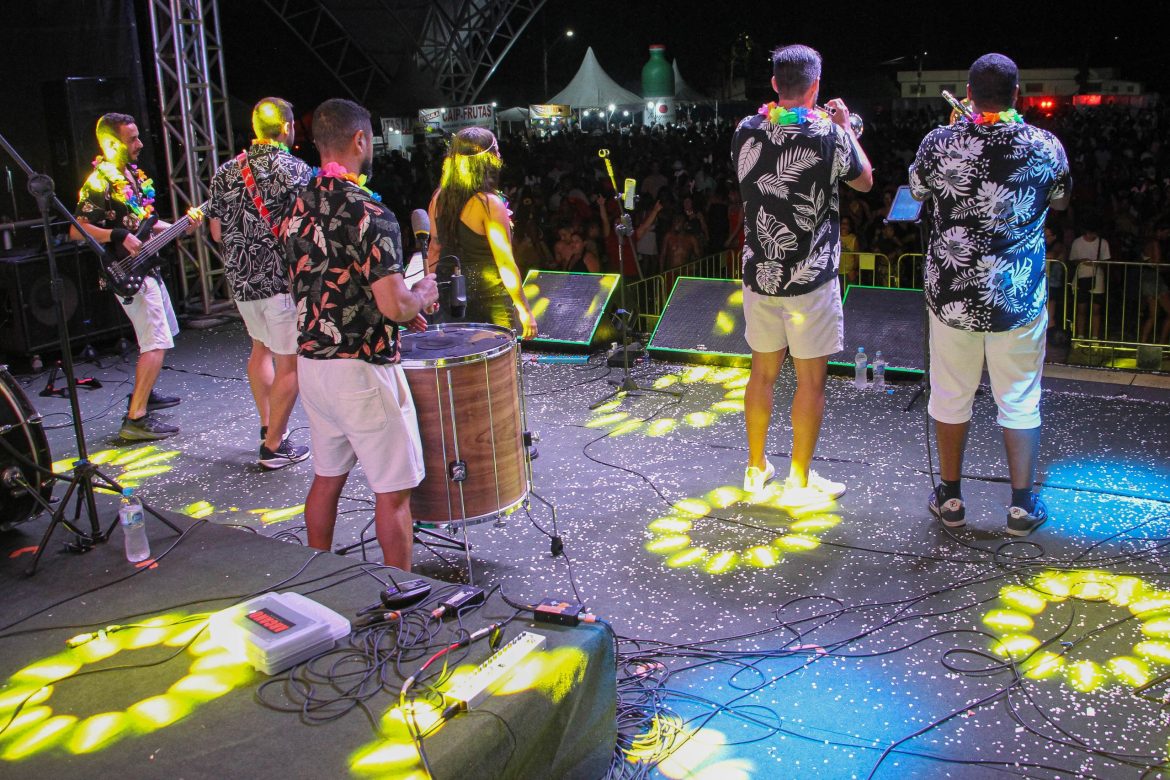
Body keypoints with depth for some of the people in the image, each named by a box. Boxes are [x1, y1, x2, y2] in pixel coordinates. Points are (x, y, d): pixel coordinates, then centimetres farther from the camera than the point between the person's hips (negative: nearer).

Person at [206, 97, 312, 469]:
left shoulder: (226, 172, 6)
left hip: (241, 279, 7)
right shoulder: (295, 170, -12)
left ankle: (267, 426, 31)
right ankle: (274, 445, 8)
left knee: (261, 348, 25)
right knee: (289, 364, 3)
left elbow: (217, 232, 12)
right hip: (283, 280, -6)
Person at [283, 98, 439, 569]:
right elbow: (393, 305, -23)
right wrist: (421, 295, -1)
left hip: (310, 362, 8)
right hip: (361, 370, -8)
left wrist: (399, 308, 18)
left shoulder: (300, 207, 7)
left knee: (327, 477, 19)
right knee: (393, 489, 4)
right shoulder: (367, 212, -19)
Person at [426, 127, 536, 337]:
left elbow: (434, 250, 11)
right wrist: (525, 311, -10)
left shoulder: (439, 199, 2)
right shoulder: (489, 204, -17)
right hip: (489, 302, -7)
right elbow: (505, 264, -17)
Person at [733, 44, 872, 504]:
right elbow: (864, 181, 5)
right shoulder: (828, 134, -13)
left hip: (759, 272, 5)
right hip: (810, 277, -4)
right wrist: (846, 127, 16)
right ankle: (799, 481, 13)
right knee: (810, 379, 6)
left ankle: (756, 469, 27)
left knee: (763, 371, 16)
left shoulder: (745, 132, -2)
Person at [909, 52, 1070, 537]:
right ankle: (1022, 505, 19)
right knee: (1020, 401, 11)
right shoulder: (1044, 146, -8)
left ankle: (950, 498, 24)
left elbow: (917, 191, 12)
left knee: (951, 397, 13)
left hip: (953, 296, 0)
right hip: (1019, 297, 0)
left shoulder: (940, 143, -9)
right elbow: (1060, 201, 12)